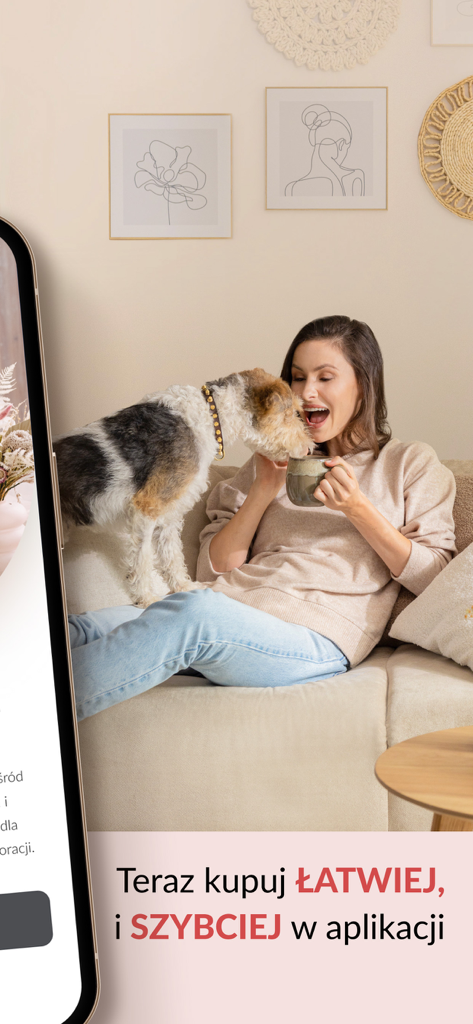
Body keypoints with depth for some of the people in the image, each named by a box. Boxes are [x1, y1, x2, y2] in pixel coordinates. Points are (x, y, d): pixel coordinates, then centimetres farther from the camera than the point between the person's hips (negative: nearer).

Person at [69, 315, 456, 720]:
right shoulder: (275, 461, 27)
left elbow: (437, 580, 6)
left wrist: (359, 509, -4)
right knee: (81, 630, -24)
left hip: (313, 639, -5)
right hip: (229, 606, 5)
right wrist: (264, 489, 6)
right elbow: (213, 569, 17)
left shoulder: (411, 463, 17)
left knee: (191, 612, -37)